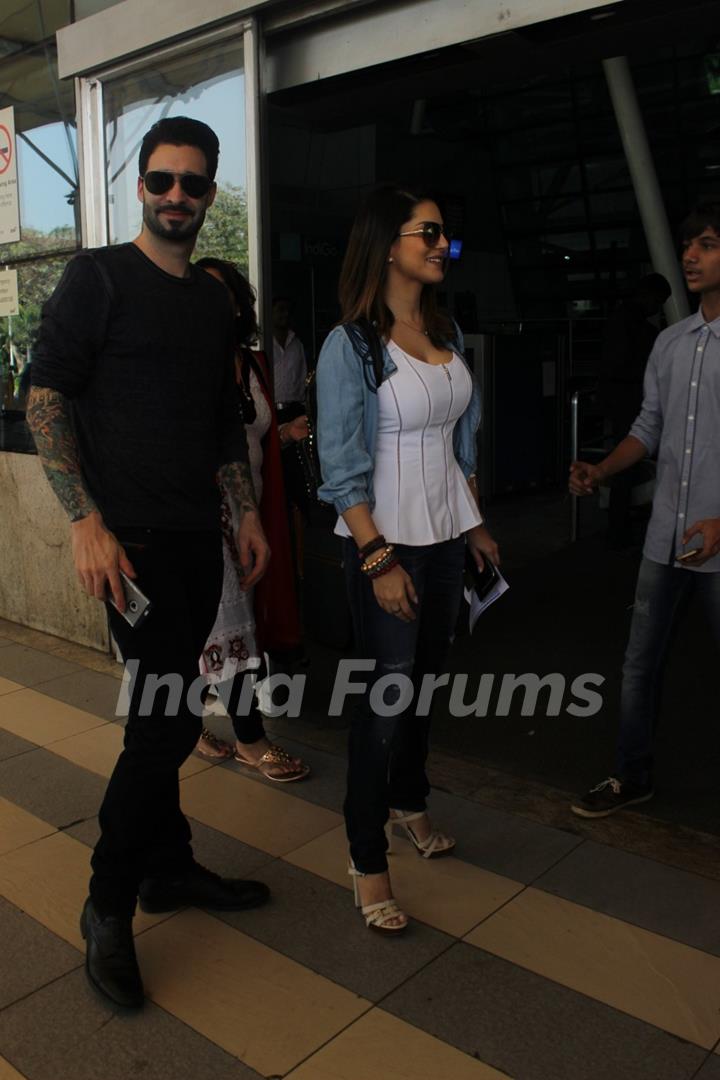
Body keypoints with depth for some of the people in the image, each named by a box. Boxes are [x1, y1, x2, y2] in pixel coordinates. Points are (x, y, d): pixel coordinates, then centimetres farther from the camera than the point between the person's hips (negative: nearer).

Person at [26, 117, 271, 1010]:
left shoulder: (213, 302, 16)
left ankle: (169, 867, 31)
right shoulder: (98, 277, -4)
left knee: (164, 713, 15)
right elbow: (45, 398, -10)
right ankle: (109, 905, 12)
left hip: (197, 535, 7)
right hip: (131, 534, -6)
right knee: (168, 715, -8)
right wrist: (85, 521, -18)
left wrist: (246, 513, 14)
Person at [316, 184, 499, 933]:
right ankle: (367, 863, 13)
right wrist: (379, 560, -17)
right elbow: (341, 470, -13)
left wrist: (475, 525, 13)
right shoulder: (350, 345, -10)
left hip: (446, 535, 6)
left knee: (425, 678, 15)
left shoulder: (446, 332, 9)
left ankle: (408, 802, 39)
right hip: (387, 541, -6)